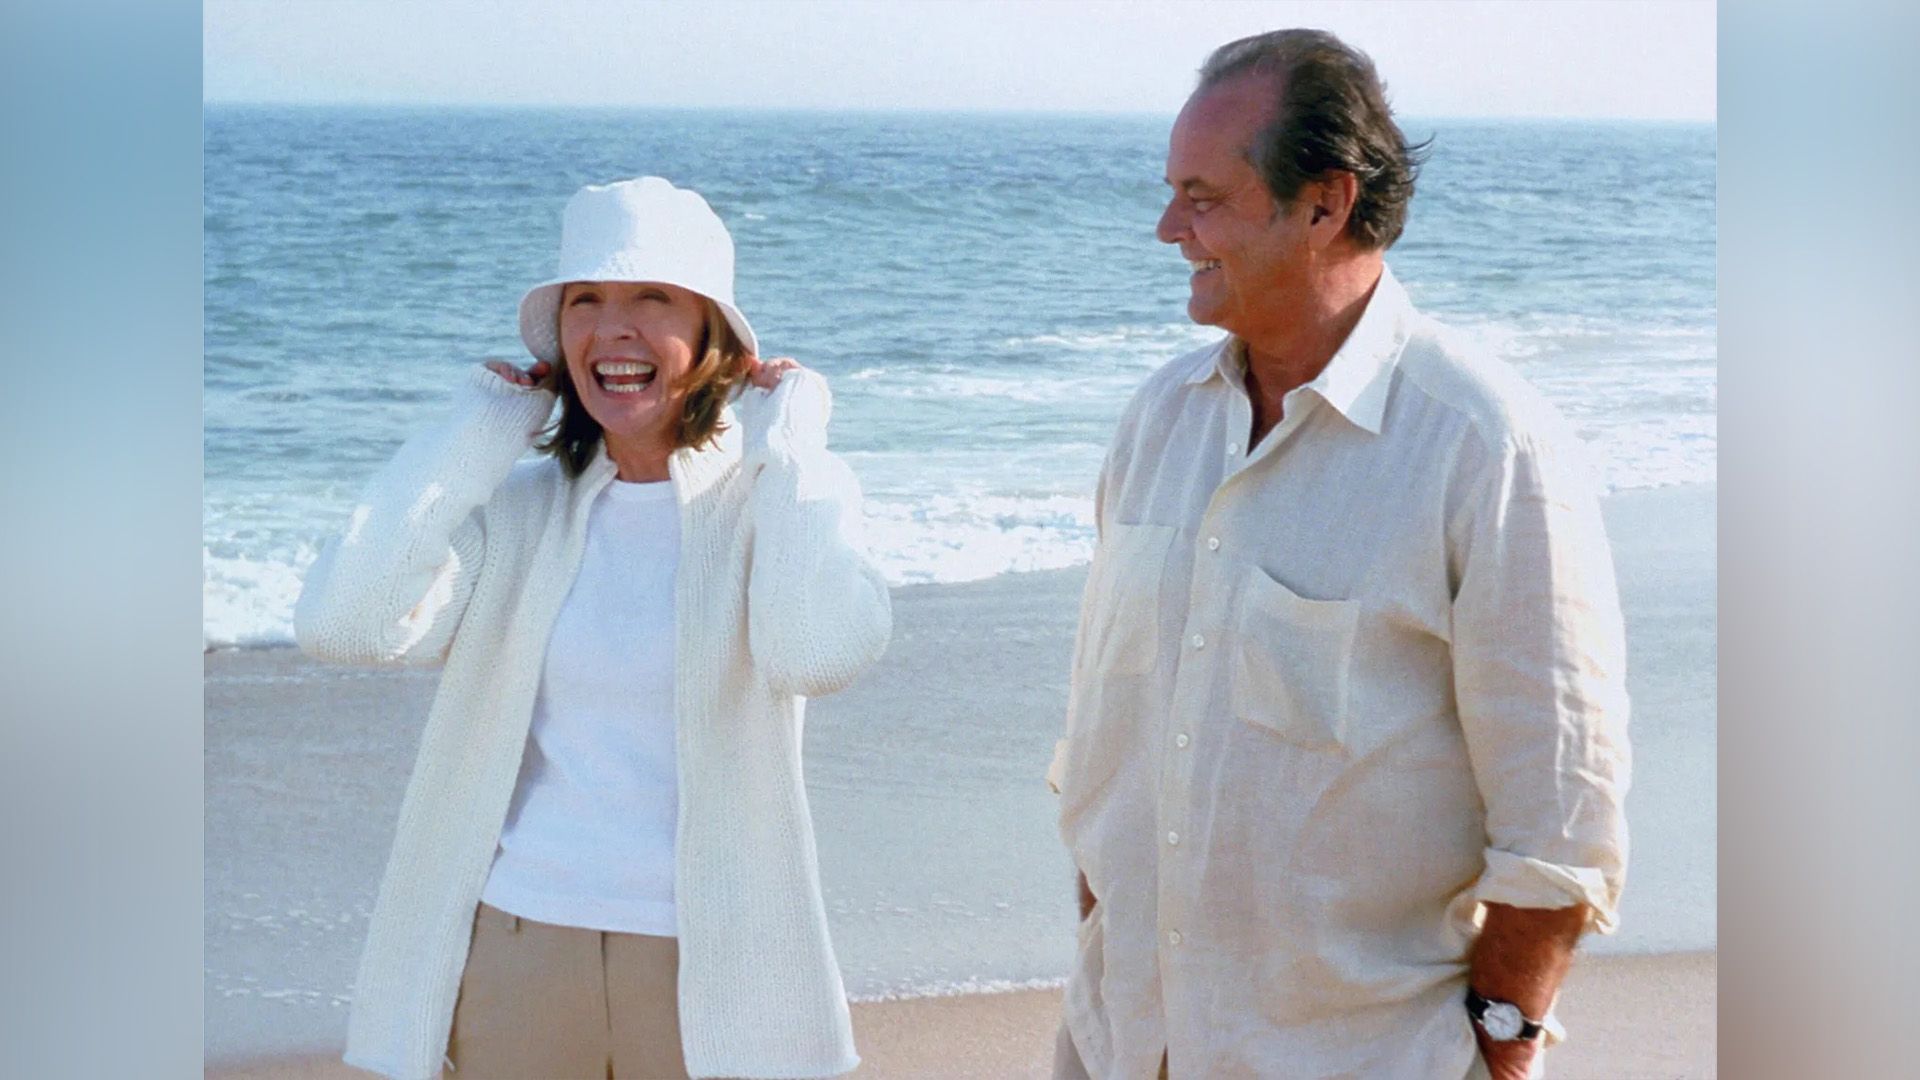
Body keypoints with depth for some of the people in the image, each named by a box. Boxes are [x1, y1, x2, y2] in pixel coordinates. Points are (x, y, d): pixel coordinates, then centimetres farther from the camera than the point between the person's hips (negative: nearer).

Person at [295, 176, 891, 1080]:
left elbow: (819, 654, -25)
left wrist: (788, 445, -13)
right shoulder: (515, 504, 3)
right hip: (516, 942, 2)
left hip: (705, 958, -2)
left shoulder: (786, 493, -3)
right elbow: (342, 625, -13)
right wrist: (470, 439, -4)